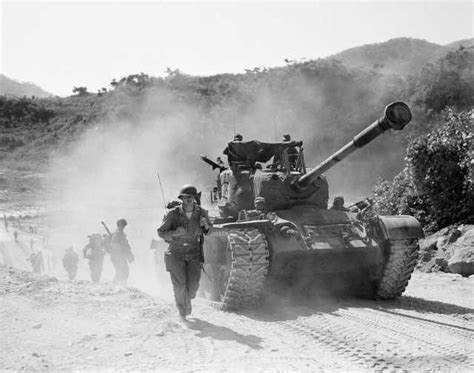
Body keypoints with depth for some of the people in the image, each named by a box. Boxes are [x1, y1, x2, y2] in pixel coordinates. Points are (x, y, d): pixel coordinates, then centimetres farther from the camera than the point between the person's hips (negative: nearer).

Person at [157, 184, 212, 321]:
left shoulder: (201, 212, -7)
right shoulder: (173, 214, -15)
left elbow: (209, 231, 8)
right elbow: (161, 232, -9)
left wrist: (206, 225, -15)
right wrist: (175, 233, -27)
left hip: (194, 253, 2)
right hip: (176, 253, -2)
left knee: (193, 284, -6)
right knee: (179, 285, -7)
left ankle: (188, 300, 31)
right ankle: (181, 309, 22)